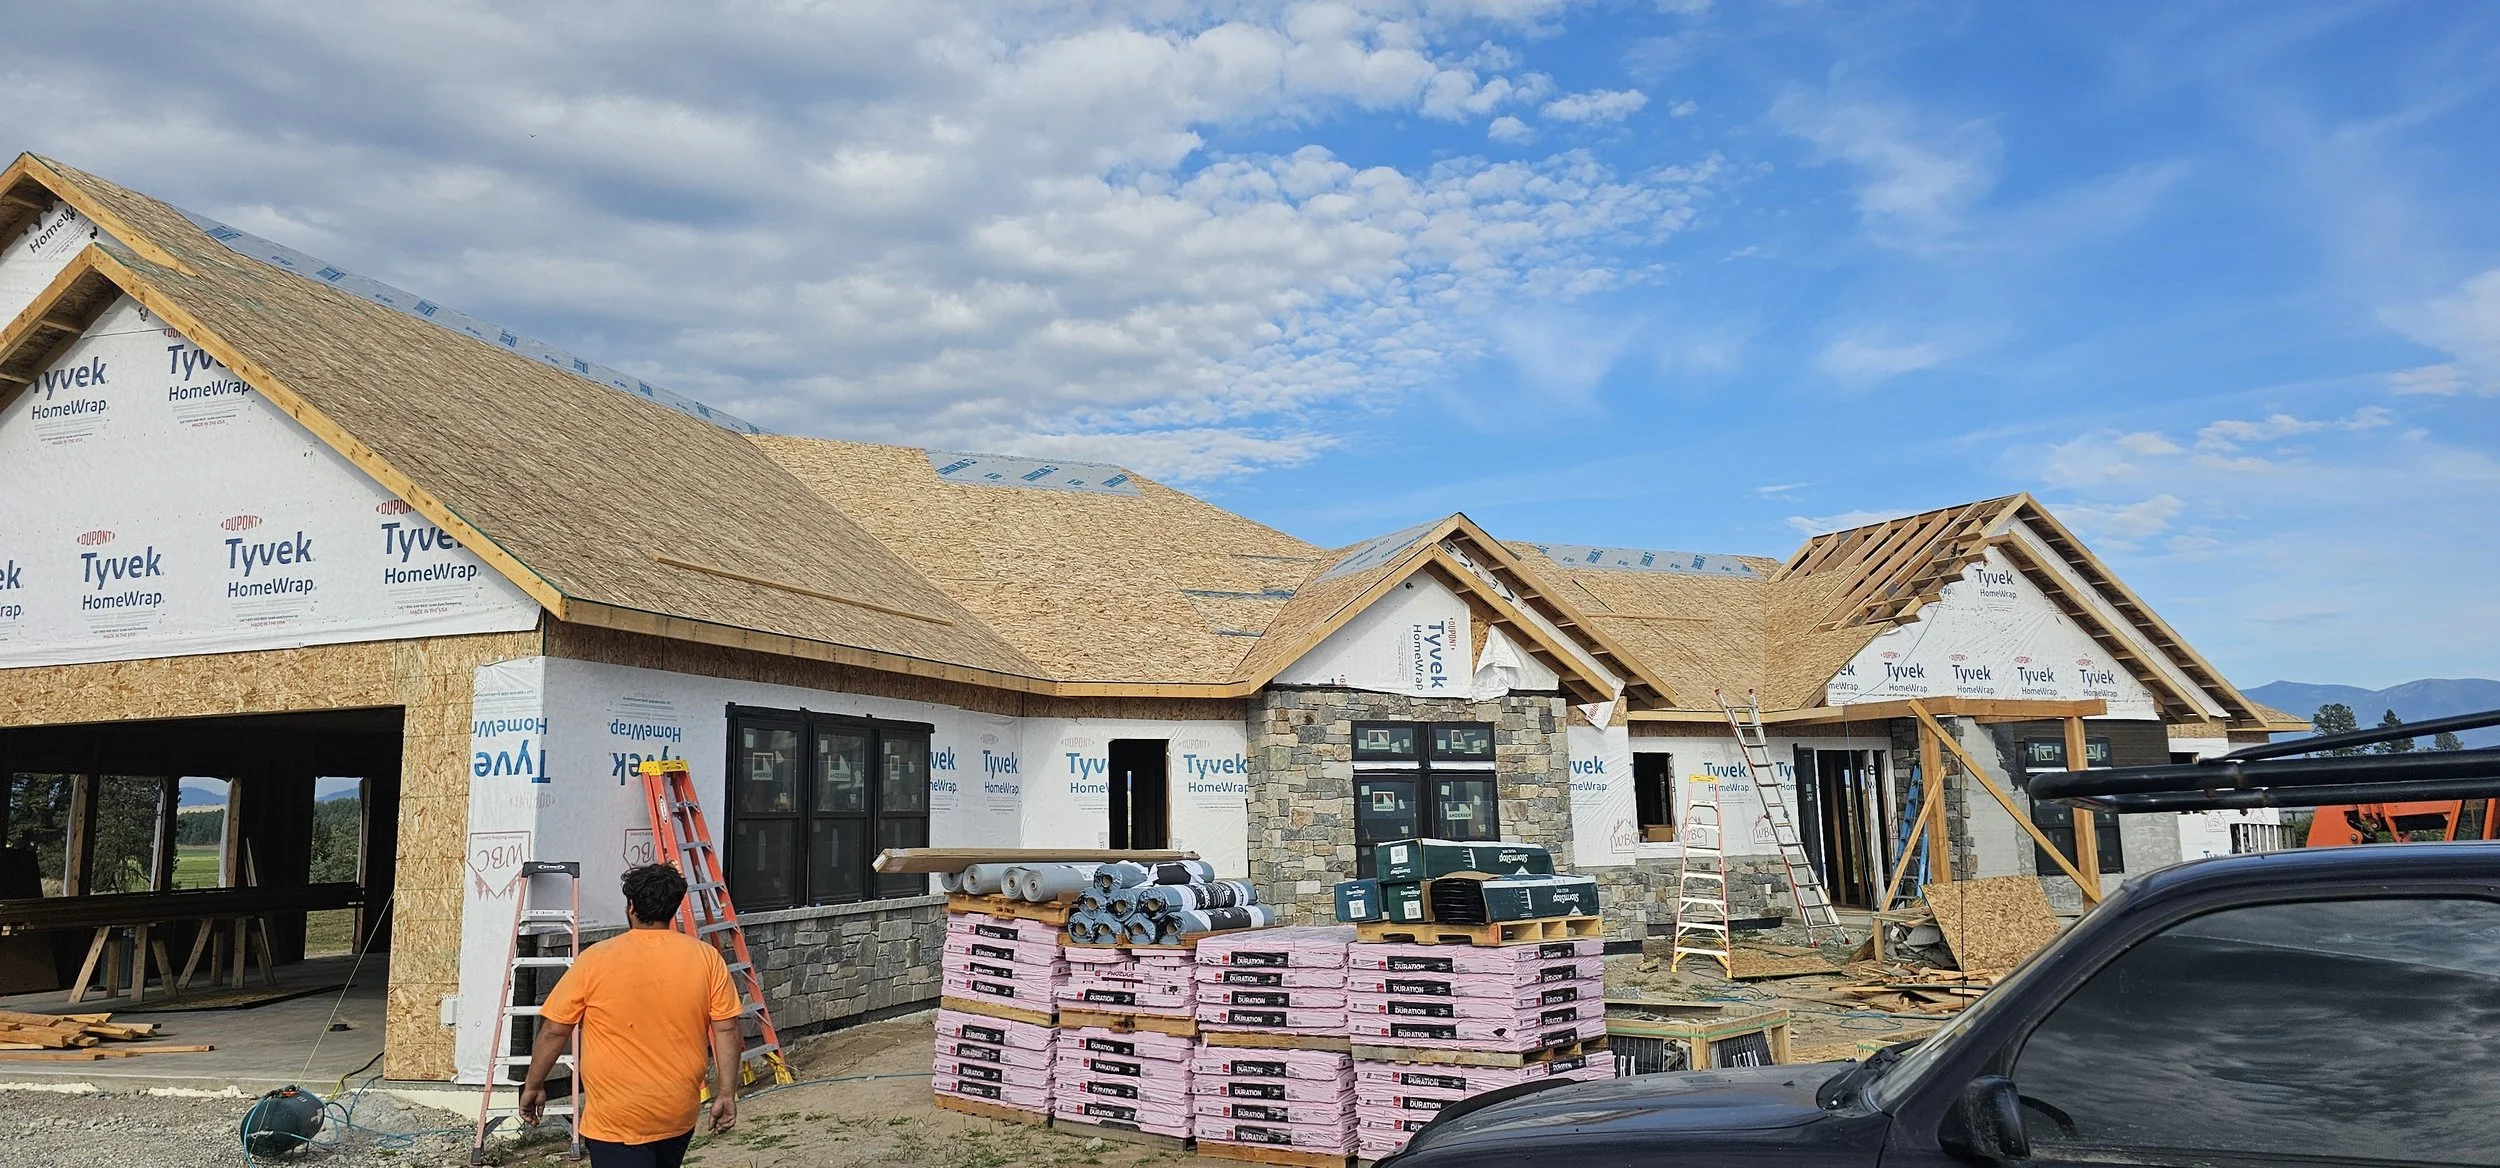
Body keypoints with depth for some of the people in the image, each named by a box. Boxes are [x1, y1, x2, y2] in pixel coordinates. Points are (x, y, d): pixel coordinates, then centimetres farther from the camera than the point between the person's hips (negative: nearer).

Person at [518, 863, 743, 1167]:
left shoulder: (595, 960, -9)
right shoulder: (706, 958, -4)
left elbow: (554, 1031, -3)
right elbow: (726, 1031, -4)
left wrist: (533, 1087, 11)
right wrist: (726, 1095, 3)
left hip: (617, 1119, -4)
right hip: (680, 1114, 4)